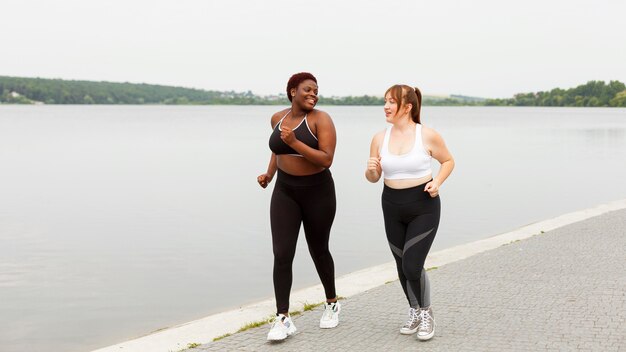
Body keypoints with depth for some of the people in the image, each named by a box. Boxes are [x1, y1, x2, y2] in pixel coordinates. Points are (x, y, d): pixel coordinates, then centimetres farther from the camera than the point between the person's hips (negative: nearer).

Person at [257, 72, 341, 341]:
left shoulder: (321, 119, -13)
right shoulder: (278, 118, 3)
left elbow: (327, 160, -22)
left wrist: (295, 142, -30)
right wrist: (269, 174, 8)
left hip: (318, 193, -3)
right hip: (285, 192, 3)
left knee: (318, 251, 12)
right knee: (281, 254, -10)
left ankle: (332, 303, 36)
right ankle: (283, 319, -8)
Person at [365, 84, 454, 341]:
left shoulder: (428, 136, -10)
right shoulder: (380, 138, -1)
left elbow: (448, 161, 5)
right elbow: (373, 178, 6)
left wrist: (437, 182, -12)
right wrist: (371, 170, -17)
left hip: (424, 206, -4)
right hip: (392, 207, 4)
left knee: (412, 266, -11)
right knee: (402, 266, 13)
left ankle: (426, 313, 14)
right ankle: (414, 312, 35)